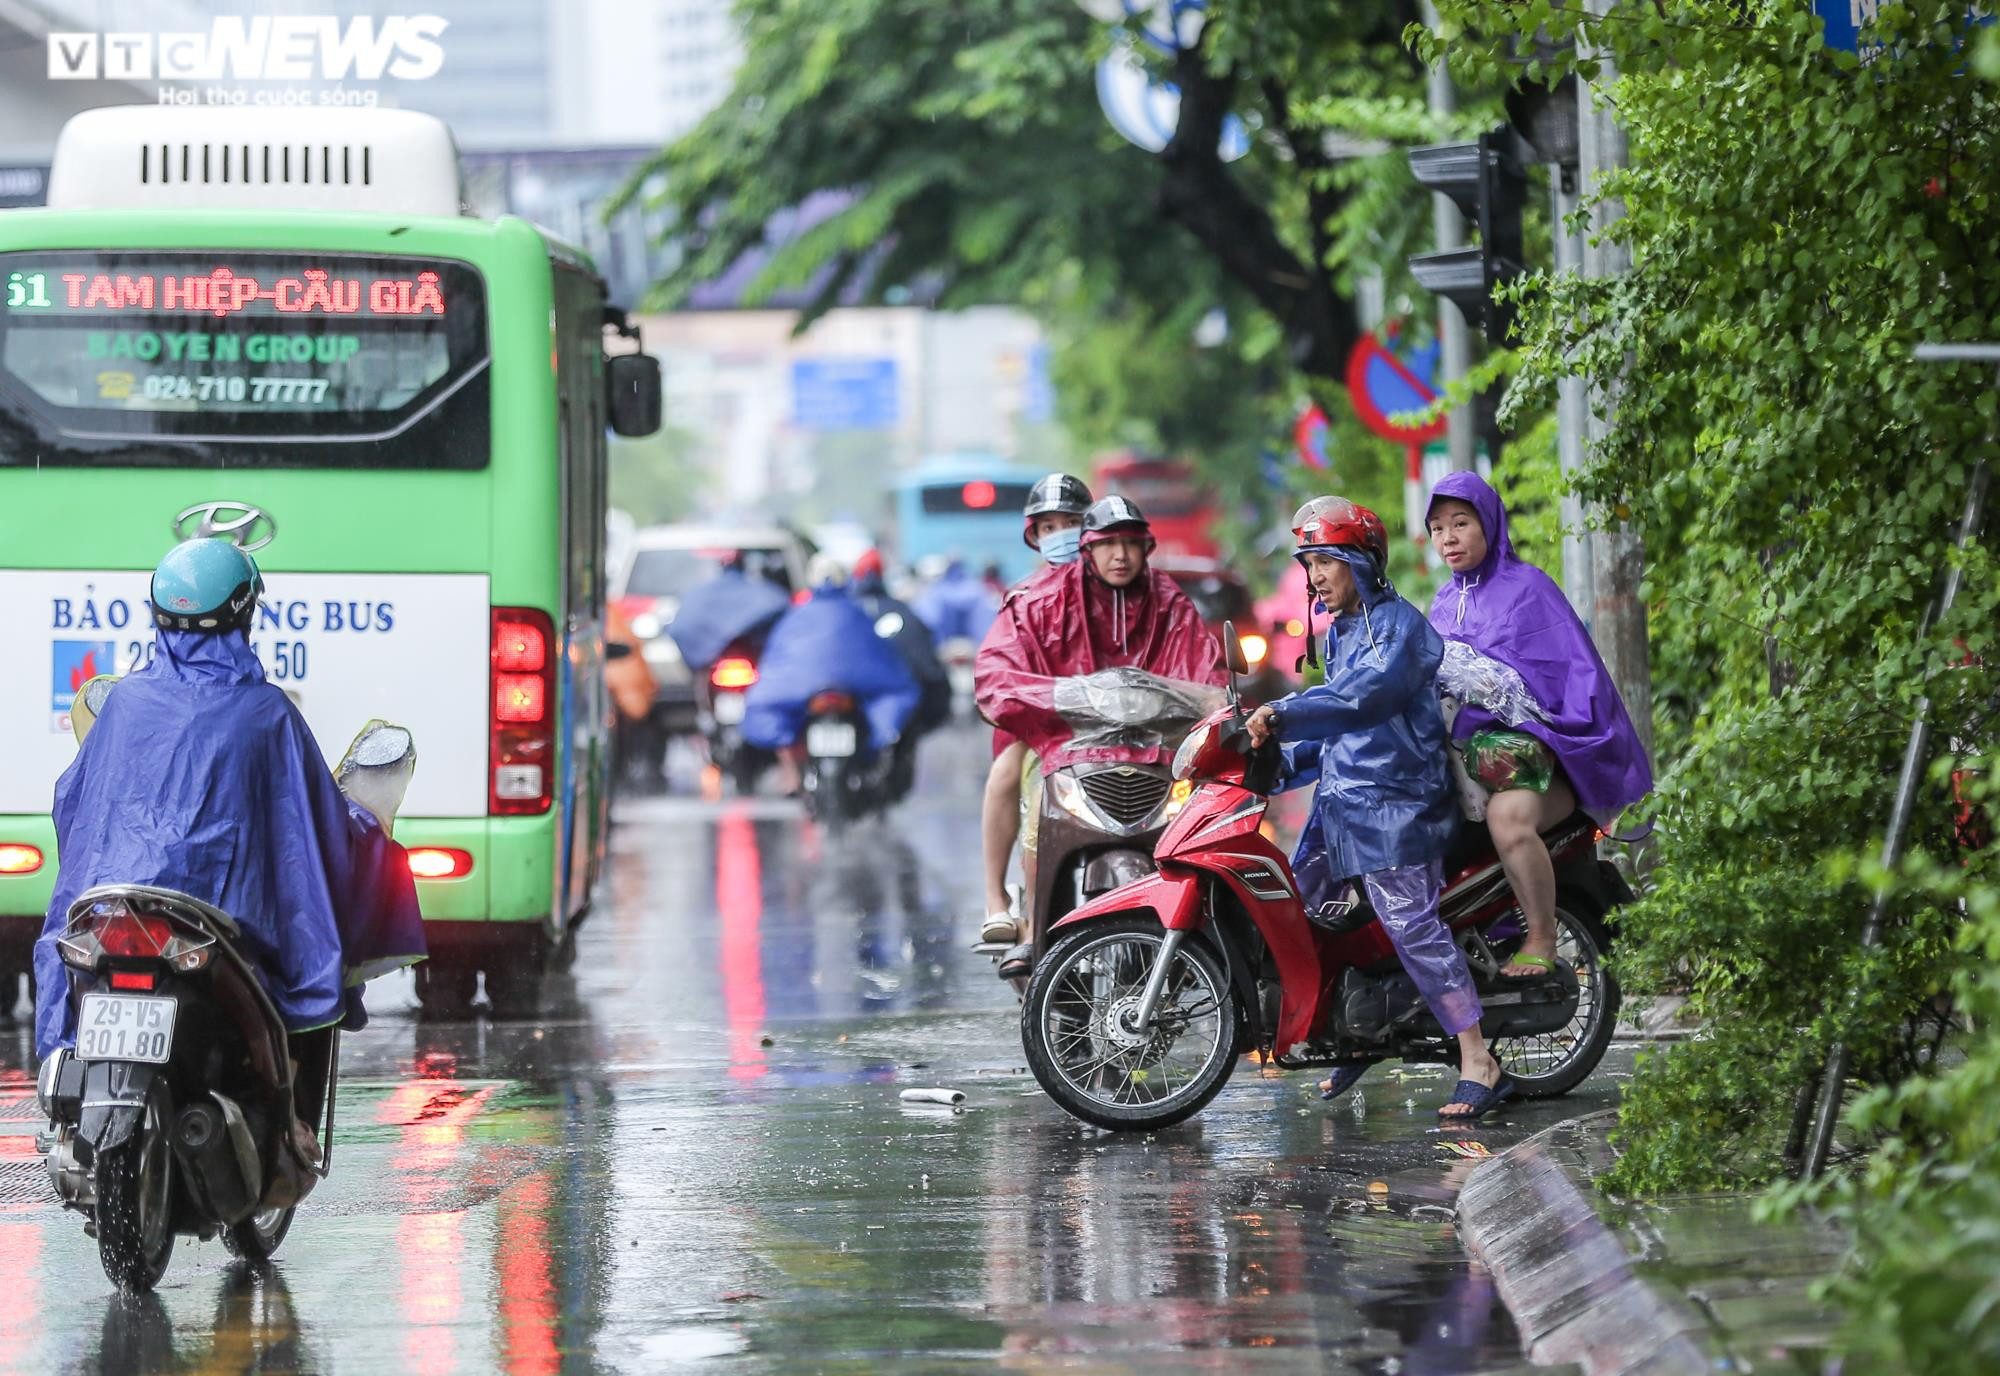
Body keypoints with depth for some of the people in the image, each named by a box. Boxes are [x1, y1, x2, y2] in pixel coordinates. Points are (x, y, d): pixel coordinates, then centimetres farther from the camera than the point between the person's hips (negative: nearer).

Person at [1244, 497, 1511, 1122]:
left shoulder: (1399, 624, -9)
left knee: (1412, 927, -16)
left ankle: (1479, 1065, -16)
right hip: (1340, 800, 10)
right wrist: (1281, 763, 14)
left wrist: (1285, 713, -30)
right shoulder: (1340, 633, 20)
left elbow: (1364, 695, -25)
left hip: (1393, 801, -10)